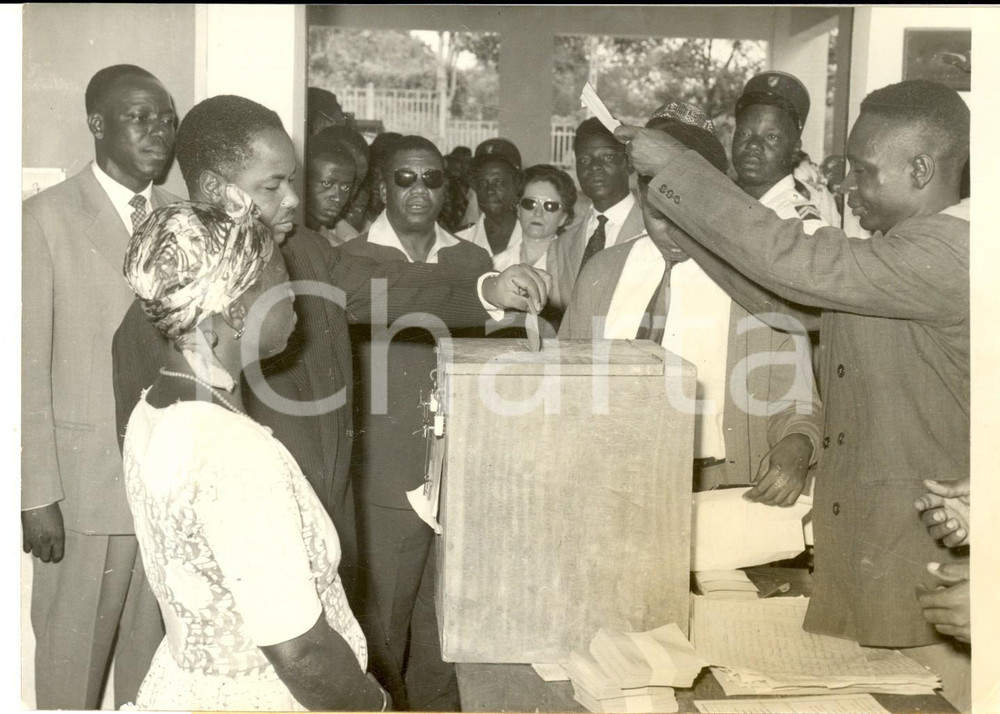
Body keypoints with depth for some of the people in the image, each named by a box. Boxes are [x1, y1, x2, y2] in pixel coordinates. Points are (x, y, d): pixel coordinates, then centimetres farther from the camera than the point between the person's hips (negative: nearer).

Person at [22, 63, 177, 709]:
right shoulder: (47, 218, -6)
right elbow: (29, 364, -7)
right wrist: (37, 492, -10)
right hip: (86, 482, -4)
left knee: (154, 650, 15)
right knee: (73, 655, 9)